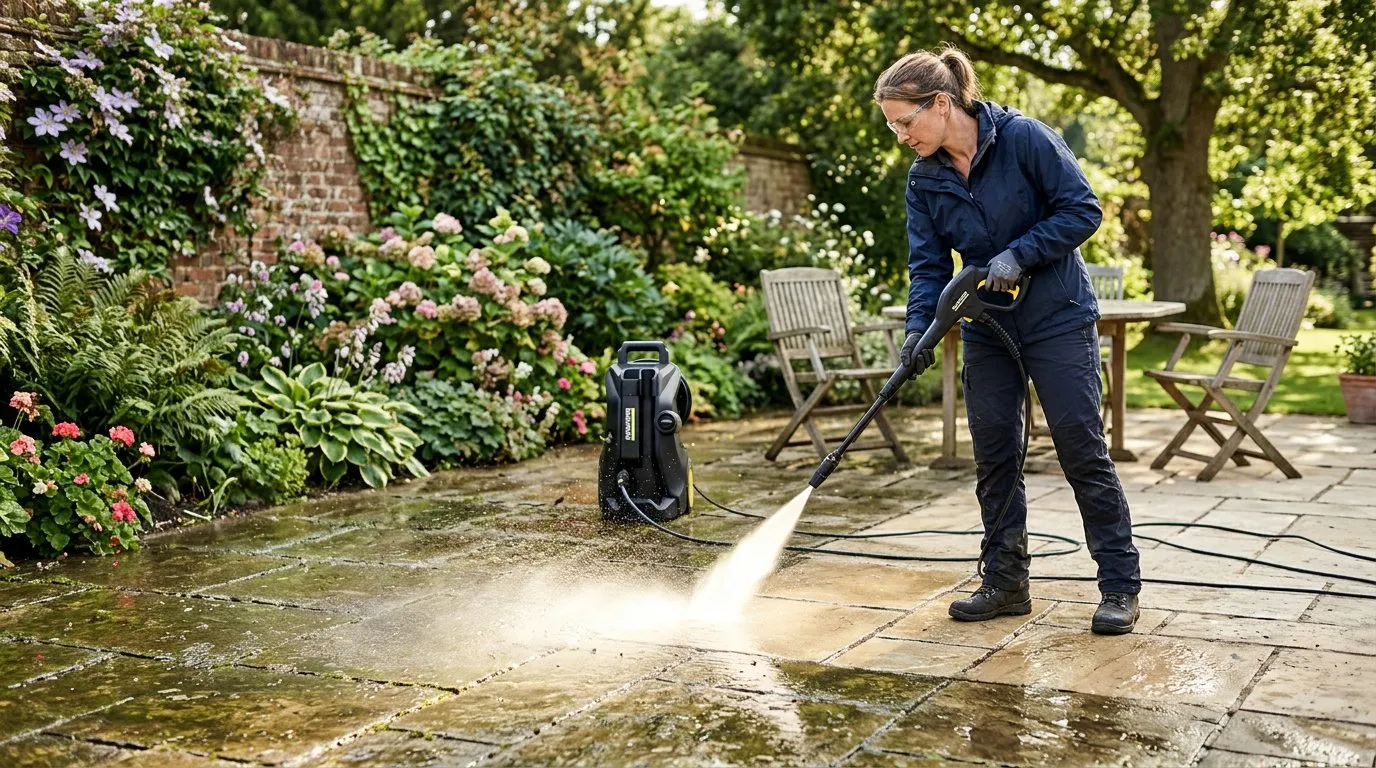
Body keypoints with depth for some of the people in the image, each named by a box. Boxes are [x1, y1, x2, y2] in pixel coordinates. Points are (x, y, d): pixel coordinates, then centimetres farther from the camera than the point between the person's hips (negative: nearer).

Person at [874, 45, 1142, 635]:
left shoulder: (1023, 138, -15)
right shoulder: (924, 179, 0)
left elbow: (1083, 209, -13)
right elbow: (929, 265, 1)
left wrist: (1018, 254, -23)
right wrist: (919, 328, -15)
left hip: (1058, 320, -5)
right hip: (987, 328, 5)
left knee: (1082, 449, -4)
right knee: (994, 457, 7)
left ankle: (1120, 586, 6)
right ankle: (1005, 583, 19)